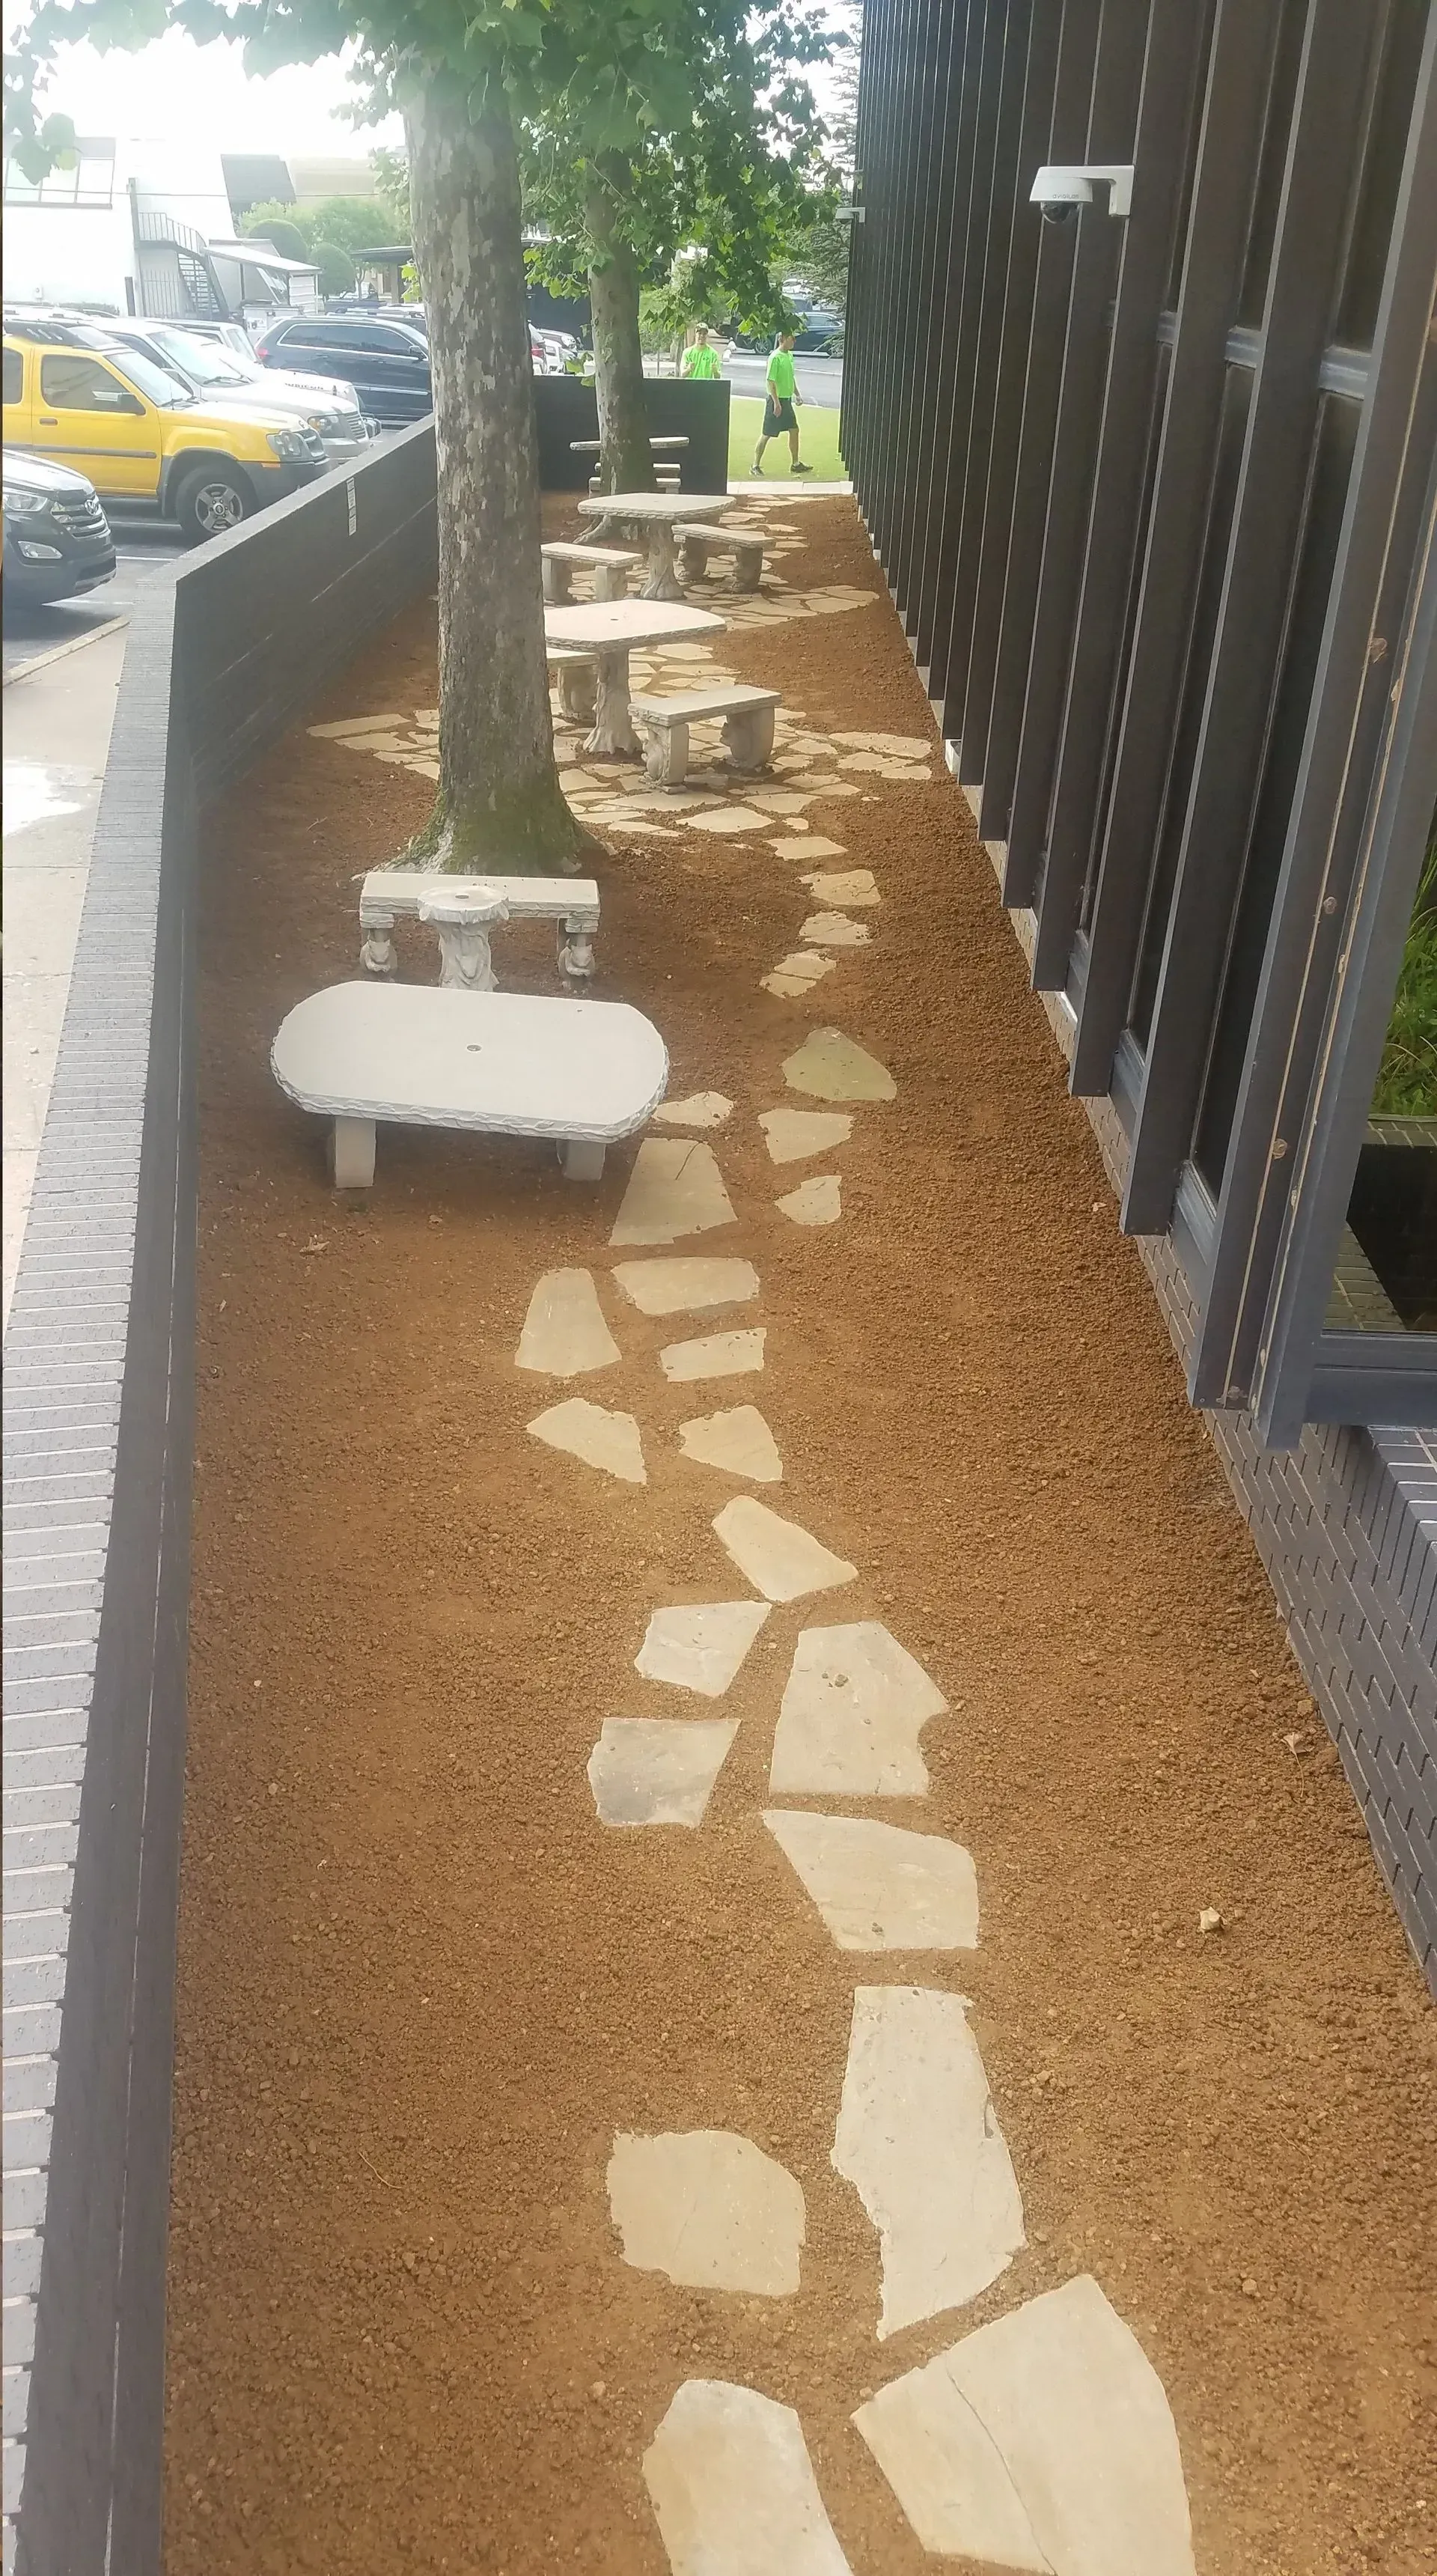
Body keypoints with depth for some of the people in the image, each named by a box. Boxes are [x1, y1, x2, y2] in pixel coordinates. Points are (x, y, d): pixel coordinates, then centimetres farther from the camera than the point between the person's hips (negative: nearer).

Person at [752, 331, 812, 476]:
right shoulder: (775, 358, -18)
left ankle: (796, 465, 20)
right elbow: (770, 382, -21)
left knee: (794, 430, 11)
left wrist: (797, 393, 17)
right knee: (767, 435, -3)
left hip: (787, 400, 9)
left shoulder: (790, 356, 9)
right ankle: (756, 465, 5)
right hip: (776, 400, -9)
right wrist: (776, 403, -25)